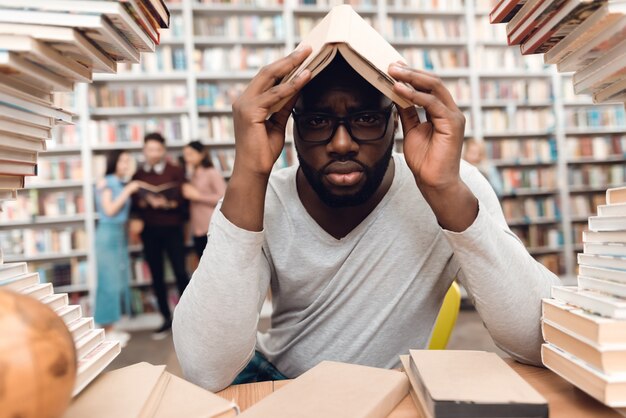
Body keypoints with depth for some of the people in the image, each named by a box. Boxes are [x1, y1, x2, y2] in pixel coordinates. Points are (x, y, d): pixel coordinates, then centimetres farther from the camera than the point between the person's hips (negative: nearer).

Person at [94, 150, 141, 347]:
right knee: (109, 281, -4)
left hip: (121, 233, 8)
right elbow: (109, 210, -16)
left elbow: (125, 211, 10)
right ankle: (107, 331, 3)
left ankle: (111, 329, 17)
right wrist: (127, 191, -15)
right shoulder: (105, 183, -7)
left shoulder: (123, 184, 12)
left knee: (120, 281, 9)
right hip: (108, 233, -8)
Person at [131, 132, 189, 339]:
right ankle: (167, 319, 19)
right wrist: (145, 202, -18)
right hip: (149, 231, 3)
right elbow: (134, 203, 3)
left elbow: (183, 198, -7)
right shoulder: (138, 174, 8)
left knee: (180, 272, -5)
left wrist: (168, 203, -25)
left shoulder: (175, 171, 0)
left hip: (172, 229, -3)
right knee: (157, 276, 8)